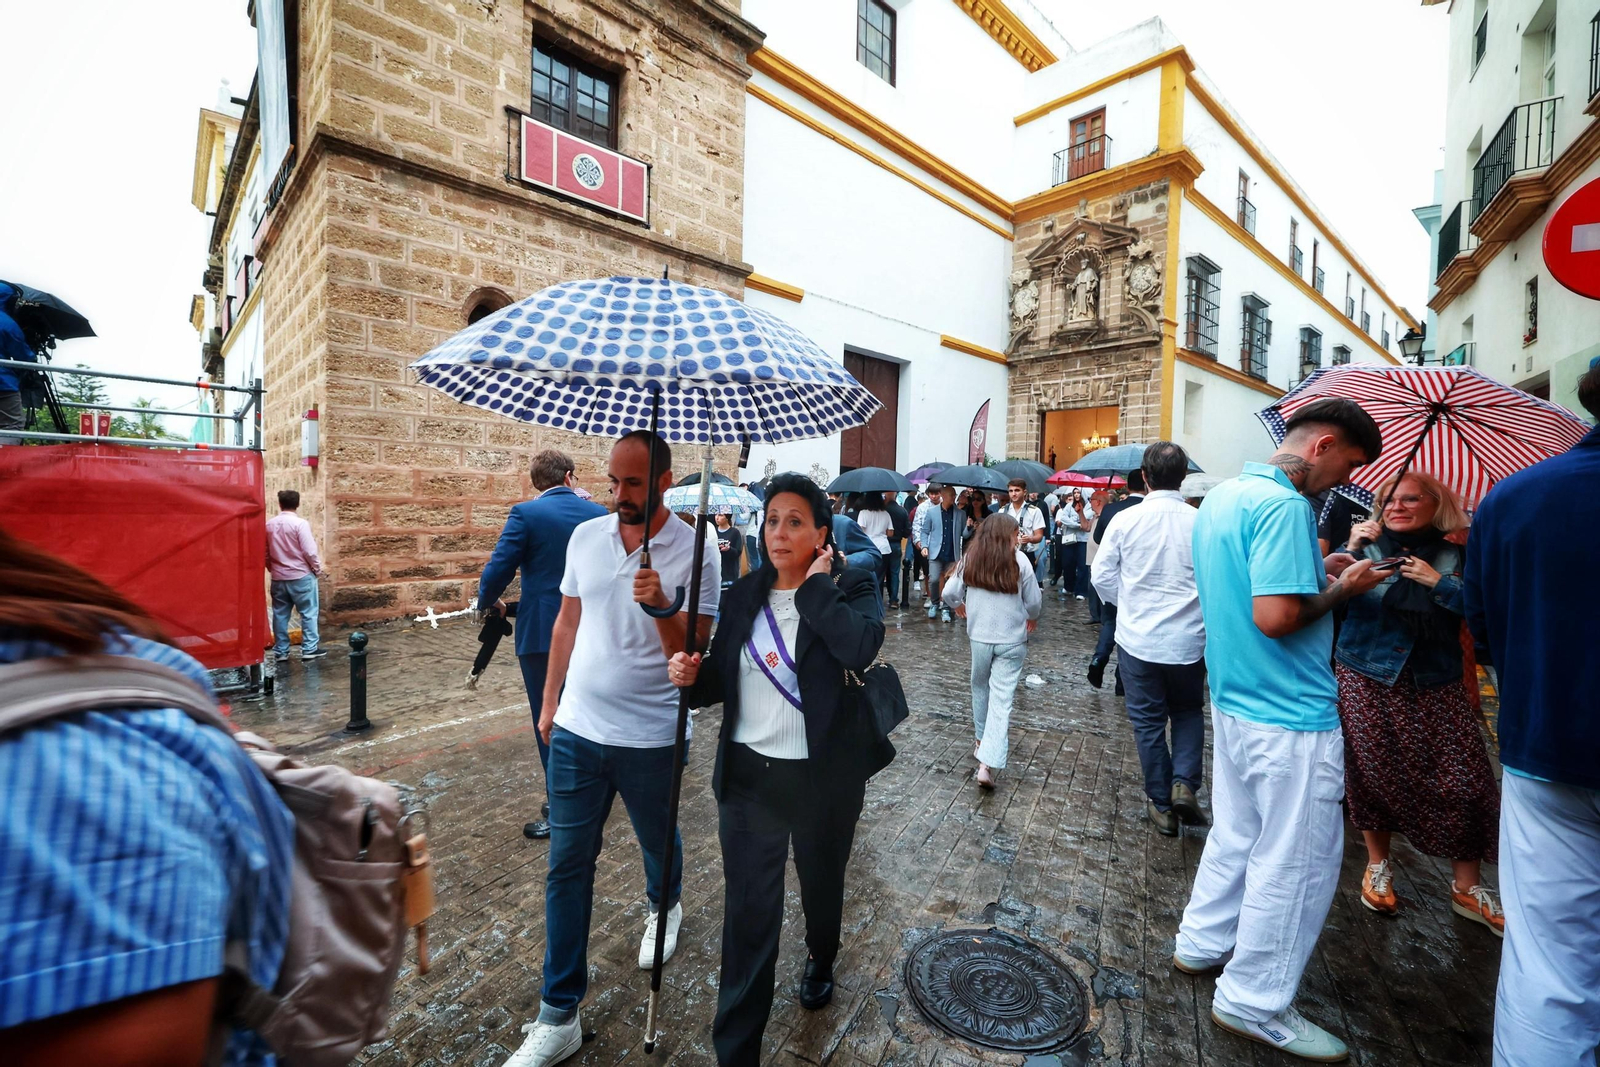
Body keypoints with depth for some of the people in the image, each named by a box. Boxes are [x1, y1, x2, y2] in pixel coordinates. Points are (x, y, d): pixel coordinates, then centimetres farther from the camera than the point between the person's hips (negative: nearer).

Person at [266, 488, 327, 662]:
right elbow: (309, 551, -16)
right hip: (301, 576, -5)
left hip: (278, 578, 6)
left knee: (280, 614, 10)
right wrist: (318, 568, -1)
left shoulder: (269, 524, 5)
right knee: (308, 613, 2)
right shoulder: (300, 523, -14)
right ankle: (309, 648, 2)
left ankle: (280, 651, 15)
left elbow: (265, 552, 12)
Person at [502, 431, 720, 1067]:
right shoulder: (585, 537, -1)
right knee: (566, 865, 9)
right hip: (576, 729, 3)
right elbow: (567, 624, 10)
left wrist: (661, 607, -33)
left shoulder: (695, 552, -14)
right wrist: (549, 701, 13)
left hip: (650, 737, -3)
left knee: (658, 841, 22)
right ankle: (559, 1016, 27)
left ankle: (663, 906, 56)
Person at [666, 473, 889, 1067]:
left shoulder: (850, 588, -11)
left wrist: (816, 586, -24)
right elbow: (724, 681, 7)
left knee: (822, 887, 24)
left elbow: (862, 648, -33)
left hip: (824, 779, -1)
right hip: (749, 776, 2)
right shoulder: (744, 596, 0)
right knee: (749, 913, 8)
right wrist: (692, 677, -14)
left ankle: (820, 962, 58)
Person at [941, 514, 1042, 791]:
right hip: (1012, 639, -2)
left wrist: (961, 608, 22)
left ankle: (981, 742, 37)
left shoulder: (970, 558, -3)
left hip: (979, 635, 2)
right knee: (1002, 697, -1)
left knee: (980, 687, 22)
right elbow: (1034, 601, -1)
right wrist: (1031, 618, 21)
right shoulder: (1020, 560, -8)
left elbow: (949, 593, 0)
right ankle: (987, 764, -8)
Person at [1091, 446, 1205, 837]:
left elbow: (1102, 575, -4)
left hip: (1138, 638, 0)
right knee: (1188, 712, 23)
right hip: (1189, 639, 1)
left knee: (1148, 720, 13)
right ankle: (1184, 783, 7)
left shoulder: (1125, 519, -10)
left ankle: (1161, 803, 23)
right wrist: (1197, 609, 13)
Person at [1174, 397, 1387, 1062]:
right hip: (1290, 717, -9)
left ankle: (1202, 944, 38)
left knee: (1235, 835, 22)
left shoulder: (1221, 498, 10)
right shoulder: (1284, 505, -21)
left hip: (1234, 702, 9)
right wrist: (1342, 589, -10)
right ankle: (1253, 1004, 20)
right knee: (1296, 860, 6)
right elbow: (1275, 616, -27)